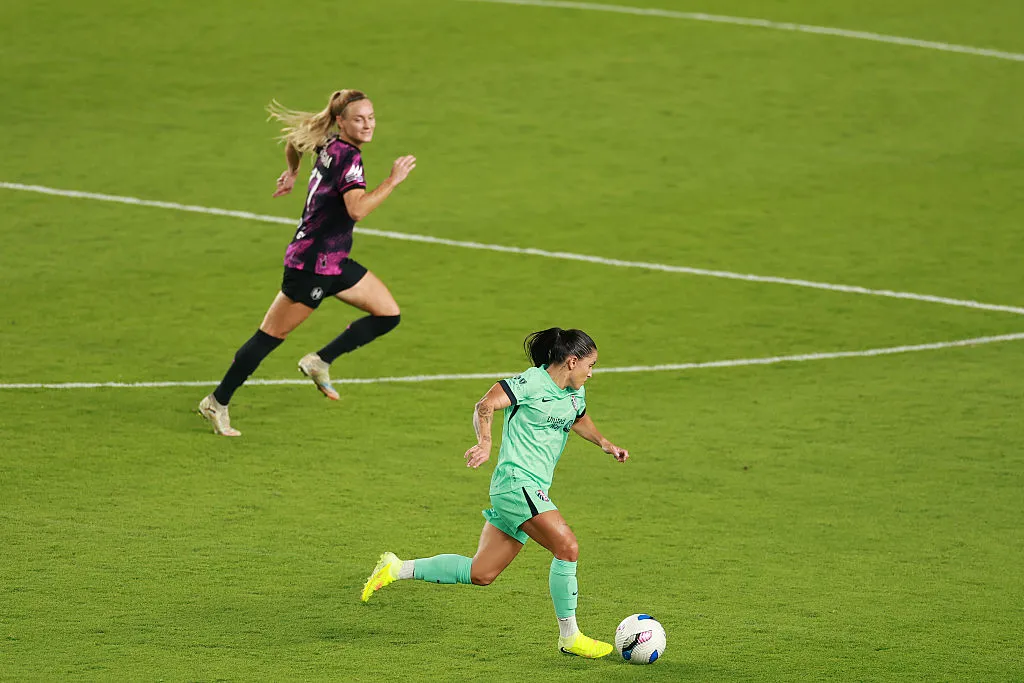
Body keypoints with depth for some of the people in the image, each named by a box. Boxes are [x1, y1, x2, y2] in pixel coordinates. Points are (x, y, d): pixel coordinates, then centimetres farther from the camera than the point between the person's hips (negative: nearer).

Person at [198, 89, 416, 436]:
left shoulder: (329, 145, 5)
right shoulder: (348, 157, -21)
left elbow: (295, 135, 26)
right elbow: (357, 209, -35)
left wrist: (292, 172, 41)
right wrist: (392, 181, -31)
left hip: (334, 263, 9)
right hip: (311, 264, -9)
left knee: (388, 314, 6)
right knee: (272, 335, 0)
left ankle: (320, 362, 12)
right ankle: (217, 403, 10)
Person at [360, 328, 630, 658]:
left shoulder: (575, 393, 15)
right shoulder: (531, 383, -12)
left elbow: (579, 419, 36)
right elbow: (486, 405, -19)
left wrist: (605, 443, 23)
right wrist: (485, 442, -32)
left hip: (533, 489, 10)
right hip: (516, 482, -10)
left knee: (481, 574, 8)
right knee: (567, 546, -19)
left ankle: (398, 568, 18)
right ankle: (569, 637, -9)